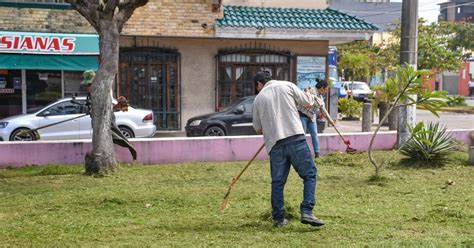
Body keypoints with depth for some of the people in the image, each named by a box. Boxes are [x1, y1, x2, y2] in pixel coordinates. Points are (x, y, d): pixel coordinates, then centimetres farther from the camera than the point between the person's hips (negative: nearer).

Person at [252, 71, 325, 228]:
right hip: (295, 137, -2)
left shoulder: (258, 99, 13)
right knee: (309, 174, 5)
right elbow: (308, 103, 9)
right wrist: (310, 96, 30)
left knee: (277, 181, 11)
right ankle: (307, 212, -6)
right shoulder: (287, 85, 9)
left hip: (274, 143, 2)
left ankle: (278, 218, 15)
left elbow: (258, 129, 19)